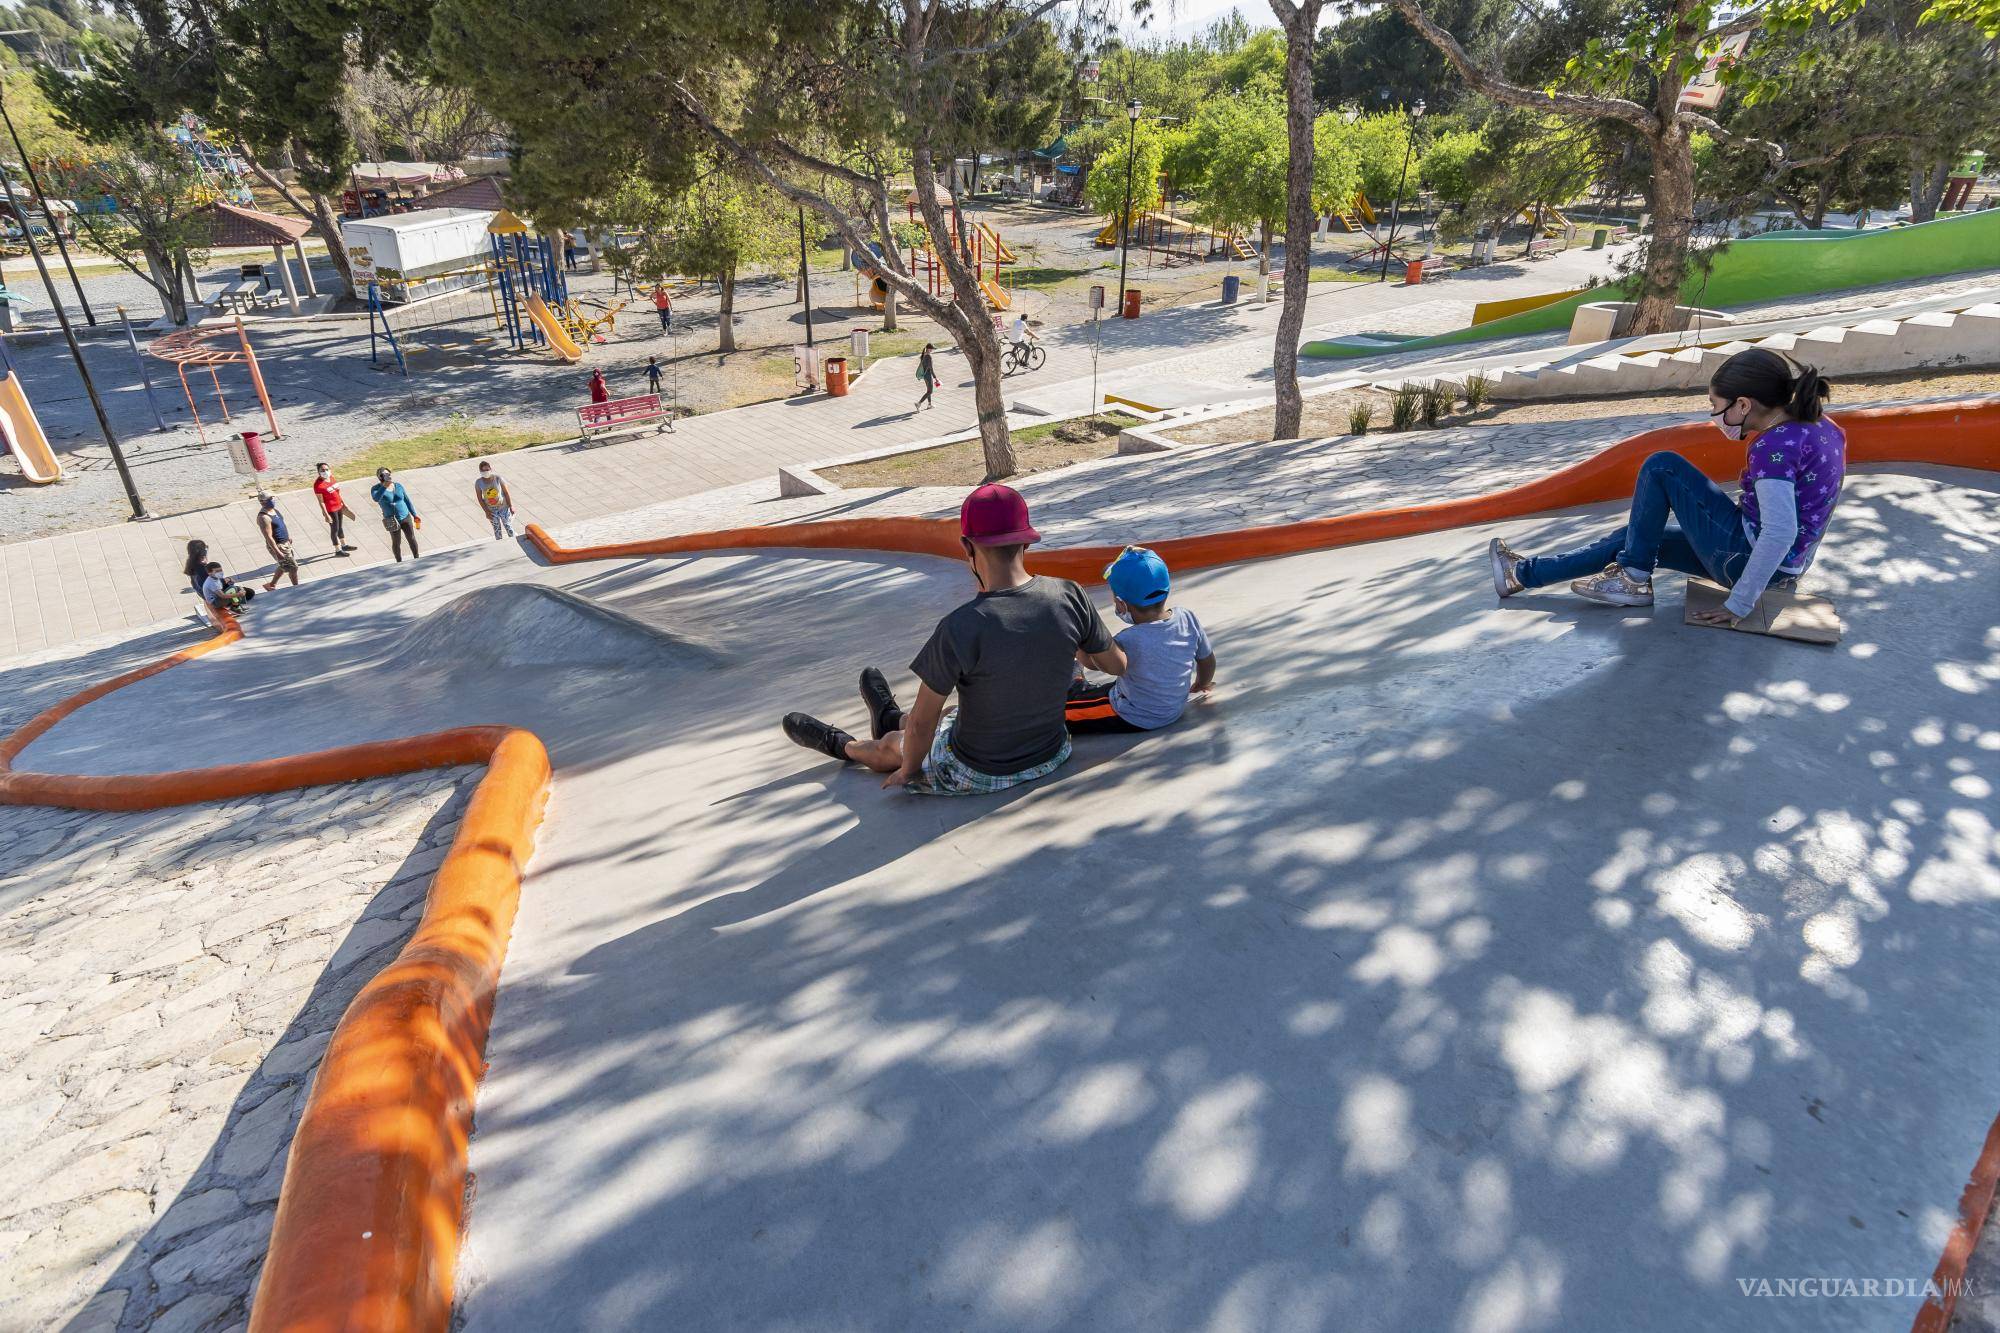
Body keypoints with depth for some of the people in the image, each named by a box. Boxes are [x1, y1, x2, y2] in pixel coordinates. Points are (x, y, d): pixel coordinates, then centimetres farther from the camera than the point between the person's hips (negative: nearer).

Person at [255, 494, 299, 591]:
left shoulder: (273, 509, 3)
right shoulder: (264, 517, -25)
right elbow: (268, 537, -25)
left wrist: (288, 536, 23)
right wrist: (277, 552, -25)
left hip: (285, 543, 10)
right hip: (277, 546, -10)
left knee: (284, 566, 23)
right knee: (293, 567, 0)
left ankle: (271, 585, 39)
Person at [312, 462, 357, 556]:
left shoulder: (331, 477, 0)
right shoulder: (318, 484, -22)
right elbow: (321, 501, -20)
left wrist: (343, 503, 21)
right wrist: (326, 515, -21)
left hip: (339, 506, 8)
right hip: (330, 510, -8)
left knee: (340, 526, 22)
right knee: (334, 529, 5)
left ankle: (344, 545, 39)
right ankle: (338, 550, 17)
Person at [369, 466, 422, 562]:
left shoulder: (398, 486, 0)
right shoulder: (376, 488, -11)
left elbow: (407, 501, 8)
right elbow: (376, 498, -33)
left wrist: (415, 516, 8)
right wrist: (385, 486, -36)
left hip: (406, 517, 3)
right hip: (393, 521, -3)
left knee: (412, 539, 9)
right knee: (396, 542, 8)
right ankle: (399, 562, 26)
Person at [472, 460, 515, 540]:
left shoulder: (497, 478, -18)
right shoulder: (478, 482, -16)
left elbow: (506, 493, -10)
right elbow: (479, 498, -7)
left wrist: (511, 507, -8)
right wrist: (487, 511, -10)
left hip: (503, 506, -1)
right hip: (491, 510, 1)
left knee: (508, 526, 9)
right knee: (497, 528, 15)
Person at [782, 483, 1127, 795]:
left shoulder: (960, 630, -30)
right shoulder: (1069, 596, -17)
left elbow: (921, 724, -20)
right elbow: (1118, 665, -1)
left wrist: (907, 772, 0)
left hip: (978, 776, -5)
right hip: (1050, 756, 5)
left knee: (891, 744, 25)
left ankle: (843, 746, 58)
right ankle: (892, 719, 64)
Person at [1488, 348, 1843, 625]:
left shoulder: (1774, 446, -23)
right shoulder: (1818, 423, 5)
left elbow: (1781, 531, -30)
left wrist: (1739, 604, -26)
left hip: (1750, 559, -9)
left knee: (1662, 467, -9)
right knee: (1636, 537, 16)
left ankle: (1633, 578, 1)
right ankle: (1525, 573, 20)